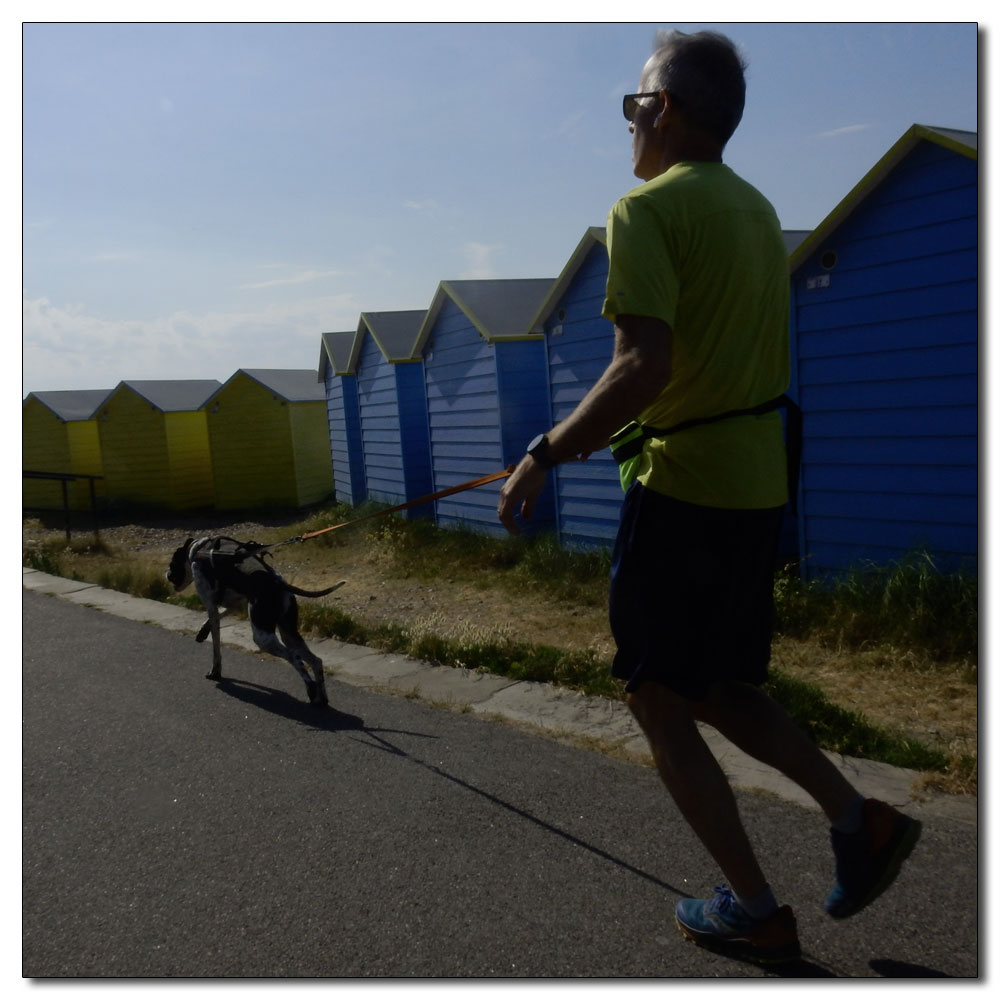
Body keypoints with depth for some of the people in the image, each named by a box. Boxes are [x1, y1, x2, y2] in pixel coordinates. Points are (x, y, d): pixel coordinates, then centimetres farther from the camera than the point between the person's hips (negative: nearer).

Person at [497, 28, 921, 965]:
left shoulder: (646, 208, -11)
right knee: (716, 688, 23)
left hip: (681, 492, -9)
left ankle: (754, 911, 15)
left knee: (658, 703, 6)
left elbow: (643, 366, -24)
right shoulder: (757, 211, 16)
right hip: (757, 489, 9)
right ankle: (857, 816, 14)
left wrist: (545, 453, -15)